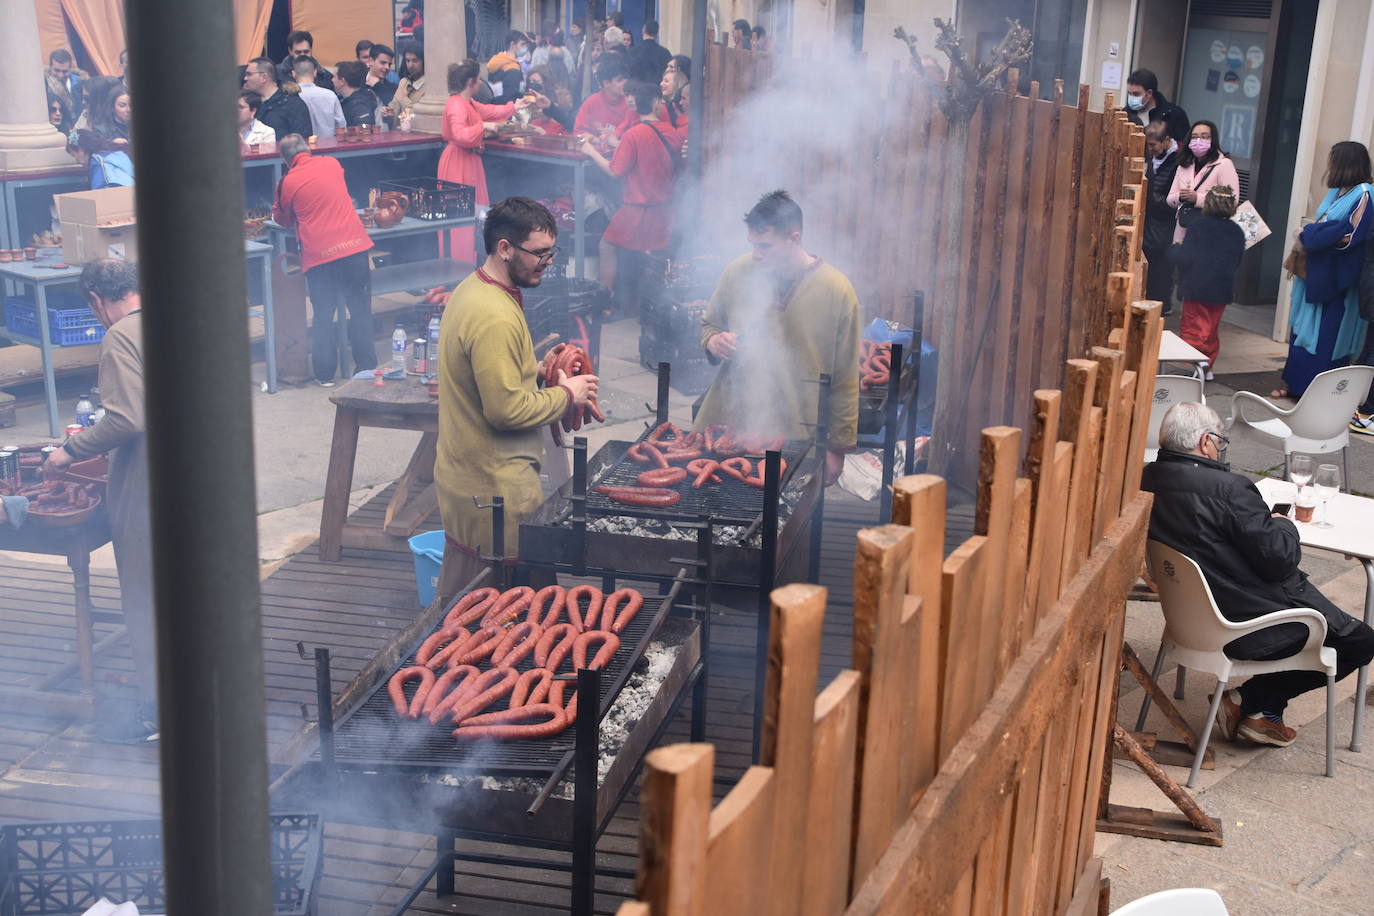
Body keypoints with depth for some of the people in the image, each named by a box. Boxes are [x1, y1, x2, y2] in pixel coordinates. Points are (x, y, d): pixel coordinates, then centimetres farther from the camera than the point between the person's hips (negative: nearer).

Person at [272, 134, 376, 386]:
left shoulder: (288, 182, -1)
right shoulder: (332, 164, 7)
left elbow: (283, 220, 14)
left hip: (319, 256, -2)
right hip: (355, 247, 2)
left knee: (323, 315, 9)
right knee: (360, 309, 12)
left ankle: (325, 374, 12)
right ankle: (366, 365, 16)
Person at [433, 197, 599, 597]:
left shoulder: (471, 290, 10)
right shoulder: (495, 317, -23)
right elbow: (507, 409, -24)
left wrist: (544, 369, 8)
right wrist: (566, 394, -10)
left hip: (464, 471, 10)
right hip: (495, 484, -10)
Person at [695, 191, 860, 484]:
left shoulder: (836, 290, -6)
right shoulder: (736, 272, 2)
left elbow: (845, 380, -1)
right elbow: (709, 324, 20)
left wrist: (838, 449, 0)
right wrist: (713, 341, -6)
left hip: (795, 436, -2)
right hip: (727, 422, 3)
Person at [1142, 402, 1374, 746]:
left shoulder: (1147, 481, -5)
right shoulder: (1229, 489, -27)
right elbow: (1281, 559, -22)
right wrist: (1283, 525, 0)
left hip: (1191, 612, 8)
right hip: (1250, 630, -8)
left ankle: (1256, 707, 22)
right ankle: (1252, 703, 7)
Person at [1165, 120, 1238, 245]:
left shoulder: (1224, 164, -5)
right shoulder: (1183, 166, 15)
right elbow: (1169, 199, 16)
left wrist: (1197, 198, -18)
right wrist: (1179, 197, -8)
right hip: (1181, 232, 6)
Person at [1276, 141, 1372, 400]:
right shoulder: (1337, 193, 13)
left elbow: (1348, 236, -21)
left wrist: (1307, 233, -13)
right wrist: (1309, 234, 1)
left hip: (1334, 280, -9)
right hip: (1316, 274, 9)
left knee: (1326, 336, -4)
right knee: (1303, 329, 11)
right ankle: (1296, 385, 18)